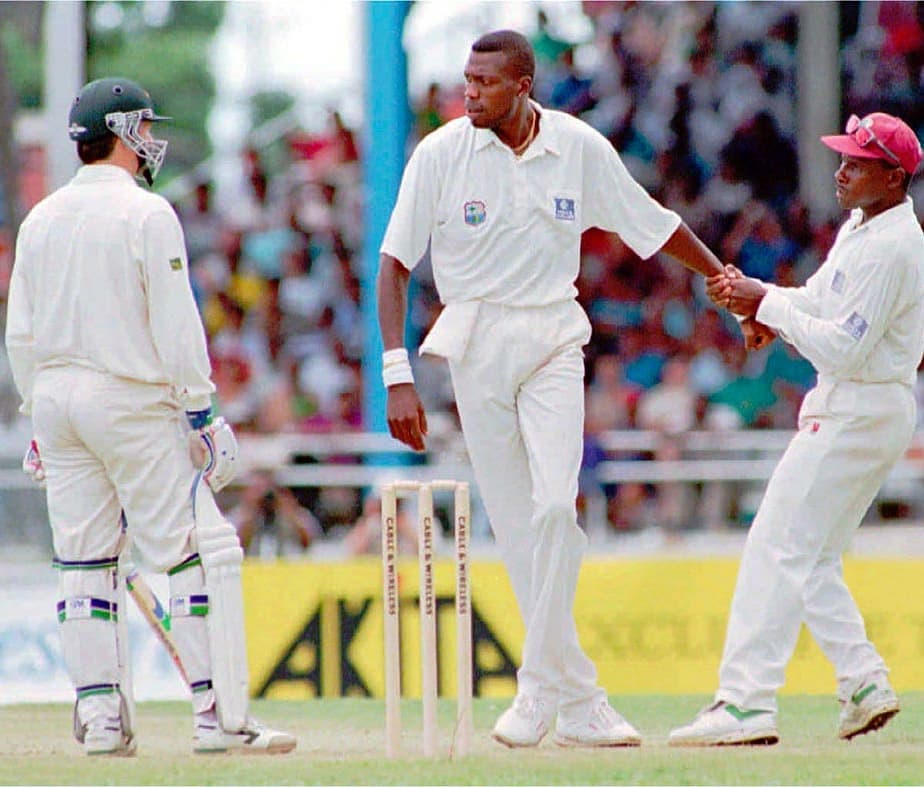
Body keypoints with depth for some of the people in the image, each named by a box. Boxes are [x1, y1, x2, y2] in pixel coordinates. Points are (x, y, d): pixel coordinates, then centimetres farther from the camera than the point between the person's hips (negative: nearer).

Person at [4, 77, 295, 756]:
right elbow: (175, 324, -12)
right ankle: (220, 715, -9)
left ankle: (100, 717, 7)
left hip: (55, 396, 7)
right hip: (131, 399, -7)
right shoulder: (146, 215, -9)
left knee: (84, 563, 9)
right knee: (201, 552, -4)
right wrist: (200, 411, -7)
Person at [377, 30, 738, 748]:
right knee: (516, 524, -1)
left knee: (555, 505, -18)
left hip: (553, 340, 0)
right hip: (474, 342, 0)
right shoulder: (441, 154, -7)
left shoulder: (581, 148, -2)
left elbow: (654, 224, 11)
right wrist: (398, 377, -14)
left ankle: (540, 689, -11)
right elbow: (395, 263, -6)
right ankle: (579, 703, 5)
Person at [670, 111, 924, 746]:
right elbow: (818, 302, 18)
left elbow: (843, 348, -23)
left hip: (861, 414, -11)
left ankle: (746, 703, -14)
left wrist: (767, 305, -17)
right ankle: (865, 683, 14)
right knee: (811, 560, 14)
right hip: (844, 408, 11)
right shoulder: (860, 226, 13)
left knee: (781, 548, -12)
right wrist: (753, 294, 0)